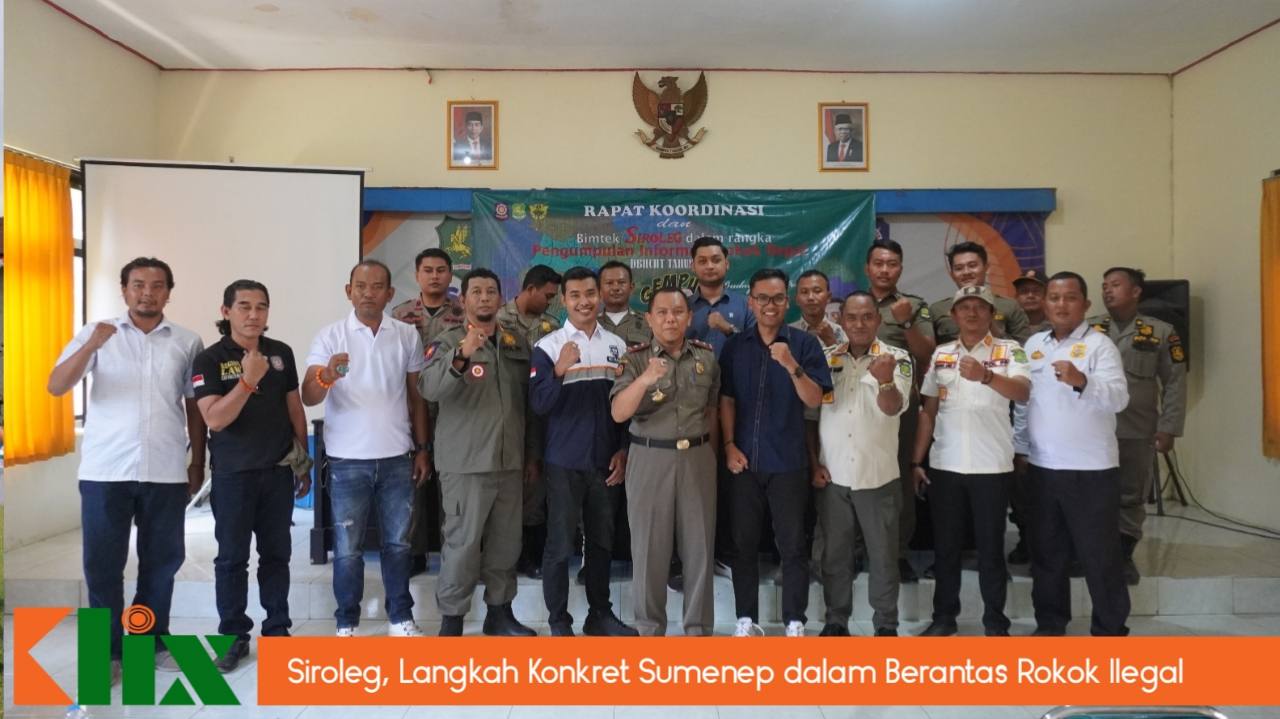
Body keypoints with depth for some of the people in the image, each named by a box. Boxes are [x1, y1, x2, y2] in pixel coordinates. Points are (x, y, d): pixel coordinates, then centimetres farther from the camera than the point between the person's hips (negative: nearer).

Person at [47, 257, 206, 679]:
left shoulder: (187, 342, 6)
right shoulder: (96, 334, 3)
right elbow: (56, 388, -6)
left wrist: (198, 463, 9)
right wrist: (90, 347, -22)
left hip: (166, 471, 1)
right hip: (105, 469, -1)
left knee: (161, 560, 9)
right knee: (102, 563, 4)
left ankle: (153, 640, 24)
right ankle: (107, 650, 17)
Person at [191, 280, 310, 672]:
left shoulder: (282, 353, 4)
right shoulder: (209, 360, -7)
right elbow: (214, 419, -17)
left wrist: (304, 461, 11)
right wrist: (248, 381, -28)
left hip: (279, 470, 3)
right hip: (232, 473, -3)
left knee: (276, 553, 10)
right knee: (232, 557, 6)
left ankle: (277, 630, 22)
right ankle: (233, 636, 18)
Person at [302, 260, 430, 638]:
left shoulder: (407, 335, 3)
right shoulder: (330, 336, -4)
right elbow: (308, 397, -12)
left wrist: (422, 449, 7)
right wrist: (326, 377, -34)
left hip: (397, 457, 2)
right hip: (348, 460, -2)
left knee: (398, 542, 11)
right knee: (348, 547, 7)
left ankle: (400, 618, 24)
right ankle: (346, 624, 21)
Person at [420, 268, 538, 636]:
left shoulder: (519, 342, 9)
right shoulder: (448, 342, -5)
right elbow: (430, 388, -24)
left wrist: (531, 451, 15)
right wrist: (462, 355, -39)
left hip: (511, 462, 5)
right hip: (465, 464, -5)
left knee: (506, 542, 12)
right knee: (462, 543, 0)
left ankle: (499, 611, 26)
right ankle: (451, 619, 14)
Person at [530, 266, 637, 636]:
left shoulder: (617, 345, 6)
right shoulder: (548, 346, -5)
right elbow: (540, 405, -13)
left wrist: (624, 451, 5)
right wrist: (559, 371, -27)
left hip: (606, 461, 4)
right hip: (565, 462, -3)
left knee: (602, 541, 14)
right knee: (560, 543, 3)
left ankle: (600, 614, 28)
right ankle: (559, 620, 16)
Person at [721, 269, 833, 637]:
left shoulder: (804, 343, -2)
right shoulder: (734, 346, 5)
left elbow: (814, 399, -8)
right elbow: (726, 400, 7)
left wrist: (791, 366, -23)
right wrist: (729, 446, -2)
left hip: (788, 462, -2)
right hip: (744, 460, 2)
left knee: (793, 545, 4)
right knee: (744, 543, 9)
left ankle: (794, 621, 16)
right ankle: (746, 618, 21)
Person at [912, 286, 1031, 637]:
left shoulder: (1009, 350, -1)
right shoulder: (941, 354, 9)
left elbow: (1023, 393, -19)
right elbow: (928, 411, 11)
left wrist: (985, 376, -38)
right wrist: (916, 461, 6)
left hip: (992, 467, -3)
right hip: (944, 466, 3)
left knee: (990, 547, 6)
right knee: (945, 545, 10)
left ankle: (995, 620, 20)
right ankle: (944, 615, 23)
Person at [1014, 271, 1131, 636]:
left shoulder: (1099, 345, -8)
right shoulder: (1034, 344, 9)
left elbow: (1118, 397, -21)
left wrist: (1081, 381, -39)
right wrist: (1018, 449, 12)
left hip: (1090, 470, -5)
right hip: (1041, 468, 5)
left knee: (1099, 555, 4)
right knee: (1046, 552, 14)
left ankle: (1111, 630, 18)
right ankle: (1050, 623, 28)